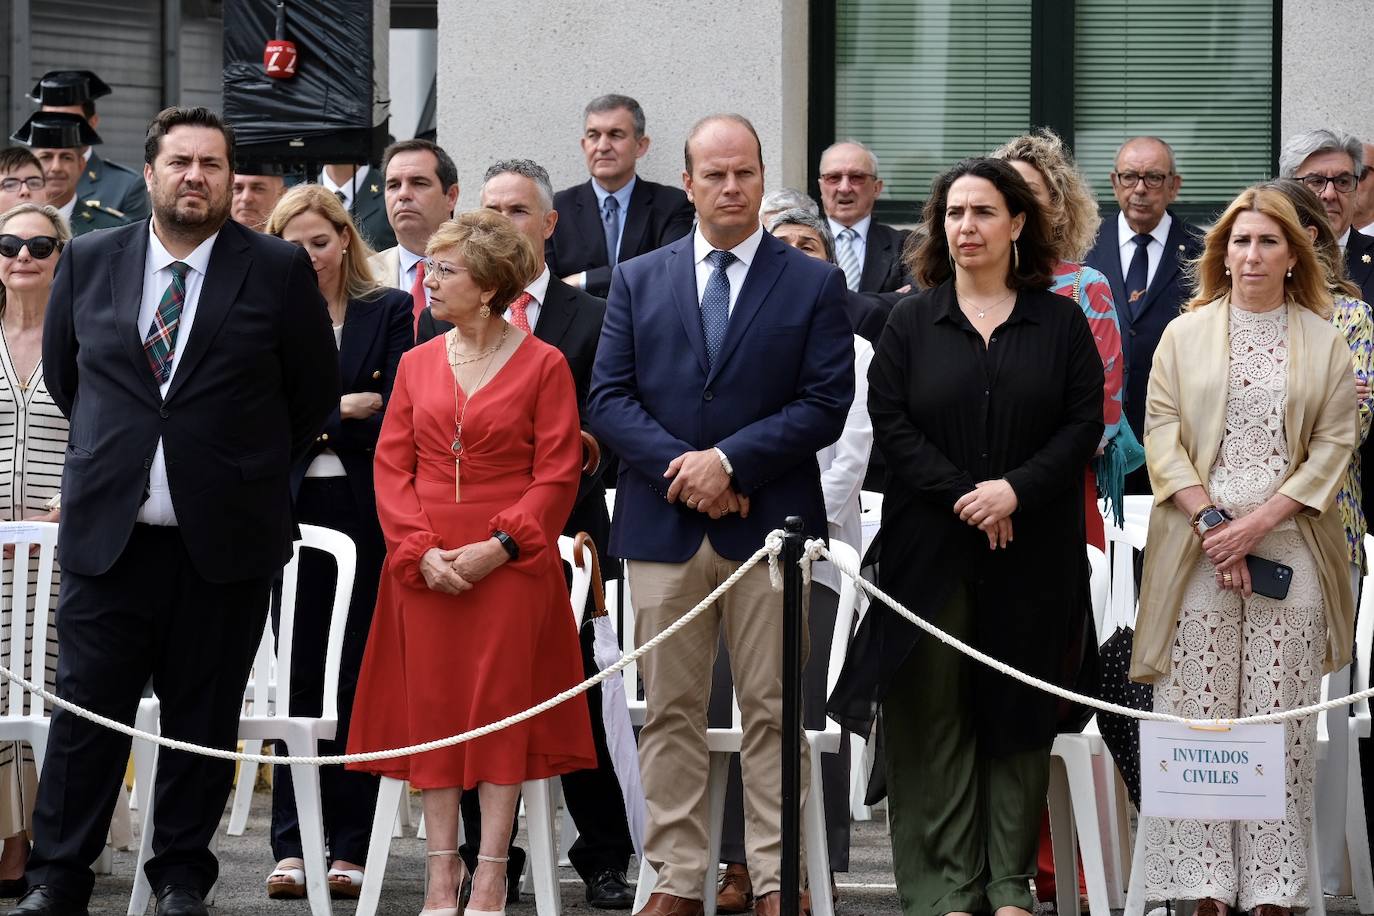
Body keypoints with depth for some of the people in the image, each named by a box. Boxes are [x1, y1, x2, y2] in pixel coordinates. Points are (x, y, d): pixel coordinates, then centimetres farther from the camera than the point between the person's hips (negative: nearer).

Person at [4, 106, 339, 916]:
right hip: (108, 533, 1)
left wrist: (249, 472, 9)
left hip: (225, 538, -1)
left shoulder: (280, 271, -1)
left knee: (204, 719, 6)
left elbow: (316, 393, 7)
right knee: (86, 710, 1)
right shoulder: (89, 262, 5)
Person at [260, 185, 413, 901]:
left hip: (366, 512, -1)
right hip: (293, 512, 2)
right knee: (298, 675, 1)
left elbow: (395, 414, -4)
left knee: (358, 676, 0)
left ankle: (350, 846, 4)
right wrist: (341, 407, -9)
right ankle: (292, 846, 5)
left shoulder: (392, 312, 5)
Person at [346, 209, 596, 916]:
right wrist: (422, 550, -8)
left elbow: (557, 476, -5)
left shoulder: (542, 365, -2)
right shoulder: (416, 363, 9)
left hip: (509, 566, -3)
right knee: (432, 708, 1)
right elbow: (391, 467, 6)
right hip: (425, 568, 3)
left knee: (502, 706, -3)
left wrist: (497, 548, -14)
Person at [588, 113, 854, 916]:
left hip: (770, 521, -2)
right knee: (671, 713, 4)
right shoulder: (637, 280, 10)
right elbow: (609, 398, 4)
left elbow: (826, 405, -3)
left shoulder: (815, 285, 5)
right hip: (663, 524, 2)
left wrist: (729, 459, -13)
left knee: (773, 713, 0)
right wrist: (680, 466, -11)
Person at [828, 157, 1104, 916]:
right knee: (935, 716, -2)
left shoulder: (1061, 322, 7)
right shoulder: (911, 321, 7)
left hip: (1032, 552, 0)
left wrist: (1016, 489, -15)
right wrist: (962, 494, -14)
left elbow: (1084, 425, -1)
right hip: (931, 548, 0)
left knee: (1018, 711, 4)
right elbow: (889, 422, -2)